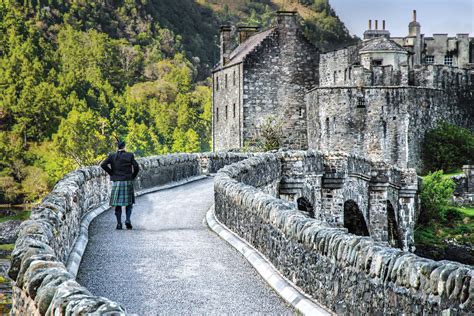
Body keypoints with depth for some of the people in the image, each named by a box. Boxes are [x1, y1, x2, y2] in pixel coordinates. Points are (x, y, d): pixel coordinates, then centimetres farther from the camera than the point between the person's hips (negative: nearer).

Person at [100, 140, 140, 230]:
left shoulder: (112, 156, 1)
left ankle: (119, 223, 1)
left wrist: (111, 173, 1)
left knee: (118, 204, 6)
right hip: (128, 182, -1)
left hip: (116, 182, 1)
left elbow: (103, 164, -8)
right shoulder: (129, 155, -2)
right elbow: (136, 167, -9)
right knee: (129, 202, 11)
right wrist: (132, 177, 5)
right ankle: (127, 220, -7)